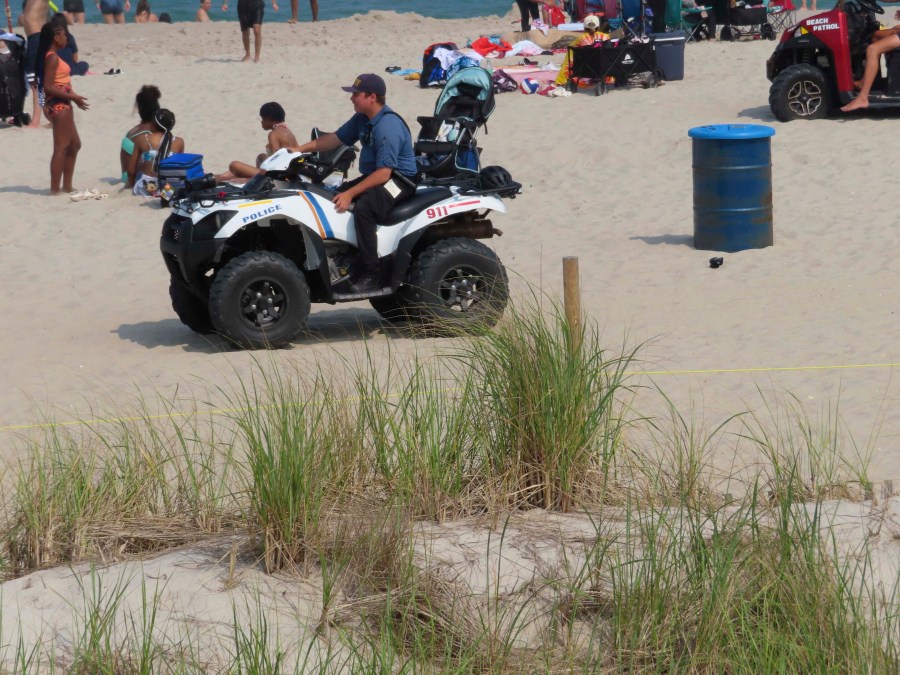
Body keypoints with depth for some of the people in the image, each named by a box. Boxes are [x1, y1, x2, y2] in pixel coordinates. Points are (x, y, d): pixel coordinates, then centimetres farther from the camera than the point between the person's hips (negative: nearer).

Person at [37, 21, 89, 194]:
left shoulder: (52, 57, 15)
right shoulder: (52, 58, -15)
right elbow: (48, 86, -22)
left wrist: (74, 97, 12)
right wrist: (72, 96, -19)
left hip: (63, 105, 10)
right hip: (58, 105, -10)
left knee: (74, 144, 17)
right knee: (61, 147, -8)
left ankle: (67, 186, 21)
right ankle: (55, 189, -7)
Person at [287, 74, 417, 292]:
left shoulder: (388, 126, -23)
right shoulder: (362, 119, 7)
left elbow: (383, 173, -28)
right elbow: (336, 138, 19)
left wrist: (351, 193, -29)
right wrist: (300, 149, 10)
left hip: (399, 180, -10)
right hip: (372, 175, 10)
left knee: (363, 207, -34)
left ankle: (371, 275, -29)